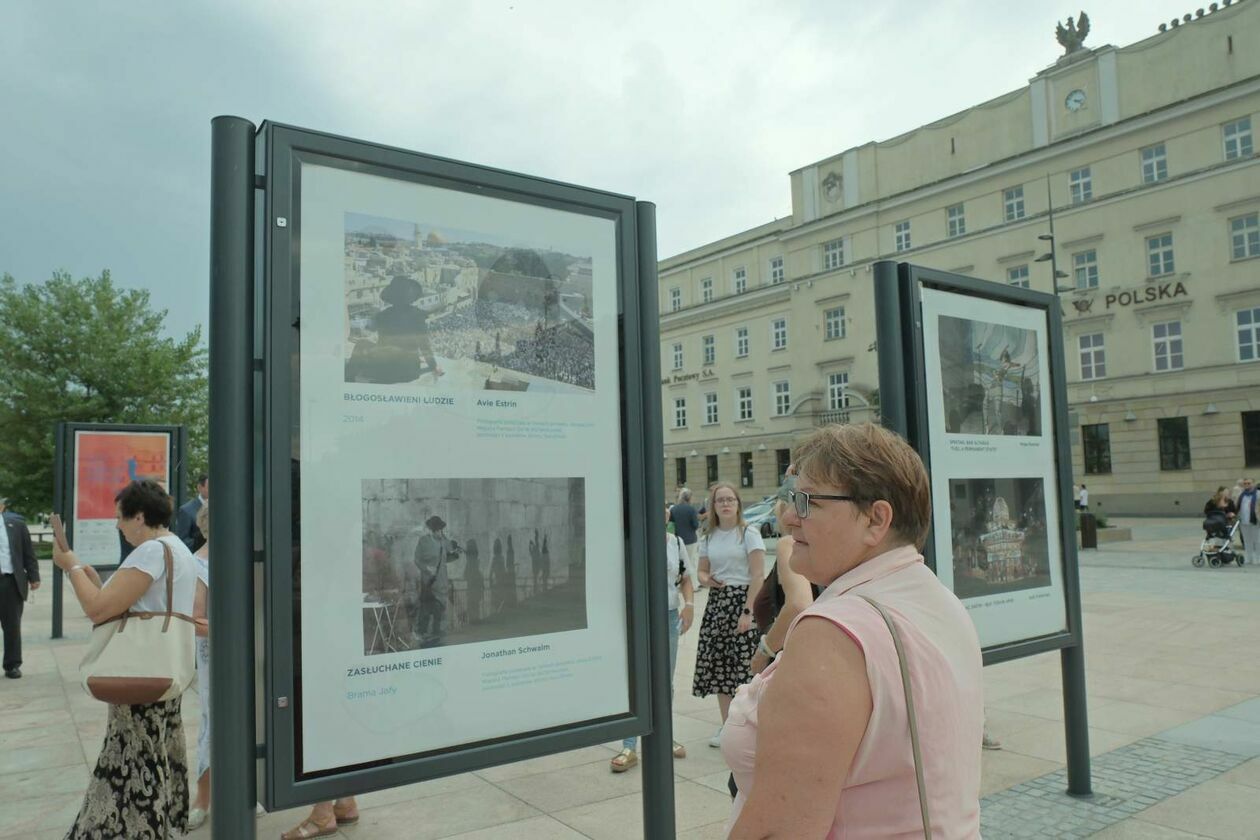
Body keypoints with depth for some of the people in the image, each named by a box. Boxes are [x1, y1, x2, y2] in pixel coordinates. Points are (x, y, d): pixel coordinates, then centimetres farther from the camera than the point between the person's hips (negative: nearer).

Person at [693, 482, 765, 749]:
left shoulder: (748, 533, -5)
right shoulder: (708, 536, 11)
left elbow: (758, 574, -11)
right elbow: (702, 571, 18)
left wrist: (747, 611, -17)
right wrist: (707, 580, -7)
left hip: (742, 599, -5)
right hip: (717, 602, 5)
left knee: (743, 663, -5)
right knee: (718, 663, 7)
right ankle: (726, 725, 20)